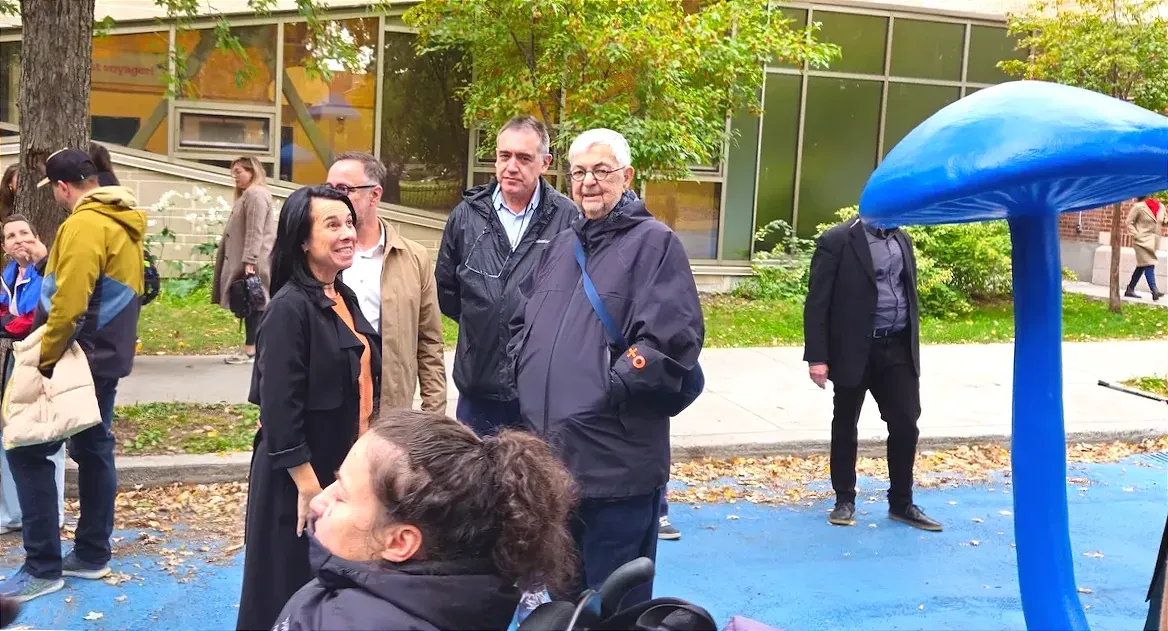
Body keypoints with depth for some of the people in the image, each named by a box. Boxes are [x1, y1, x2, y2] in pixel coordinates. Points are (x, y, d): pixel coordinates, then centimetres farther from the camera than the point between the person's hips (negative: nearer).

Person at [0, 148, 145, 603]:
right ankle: (92, 555, 20)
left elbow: (69, 304, -25)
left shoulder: (83, 225, -17)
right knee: (93, 449, 13)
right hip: (106, 355, 10)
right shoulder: (122, 223, 13)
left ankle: (43, 567, 0)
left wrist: (44, 360, -17)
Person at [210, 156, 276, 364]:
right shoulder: (247, 195, 21)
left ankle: (251, 349, -3)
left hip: (253, 262, -10)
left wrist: (250, 261, -24)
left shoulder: (256, 194, -13)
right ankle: (251, 347, 13)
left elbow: (255, 232, -20)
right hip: (245, 260, 10)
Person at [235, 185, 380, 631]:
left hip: (345, 469, 8)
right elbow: (280, 408, -21)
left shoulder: (344, 298, 7)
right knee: (295, 592, 8)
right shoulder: (290, 308, -19)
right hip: (302, 475, -8)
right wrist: (309, 485, -20)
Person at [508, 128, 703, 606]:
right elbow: (521, 322, 24)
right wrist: (526, 375, 7)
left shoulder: (654, 243, -6)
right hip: (549, 458, 7)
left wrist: (609, 389, -17)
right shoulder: (560, 246, 17)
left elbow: (672, 339, -16)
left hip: (617, 465, -7)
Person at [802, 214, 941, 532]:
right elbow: (817, 303, -12)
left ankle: (901, 503, 20)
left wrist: (913, 344, 15)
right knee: (845, 427, 8)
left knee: (906, 424, 6)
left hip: (898, 348, 5)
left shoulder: (901, 239, 10)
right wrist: (817, 356, -16)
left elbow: (909, 292, 17)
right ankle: (845, 500, 23)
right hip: (855, 350, -5)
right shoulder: (837, 241, -10)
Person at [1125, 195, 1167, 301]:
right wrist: (1136, 235, -14)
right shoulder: (1139, 207, -9)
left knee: (1142, 266, 12)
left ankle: (1130, 289, 20)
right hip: (1143, 241, -7)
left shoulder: (1161, 207, 7)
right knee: (1149, 265, -13)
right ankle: (1154, 290, -19)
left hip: (1153, 242, 7)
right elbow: (1129, 222, -6)